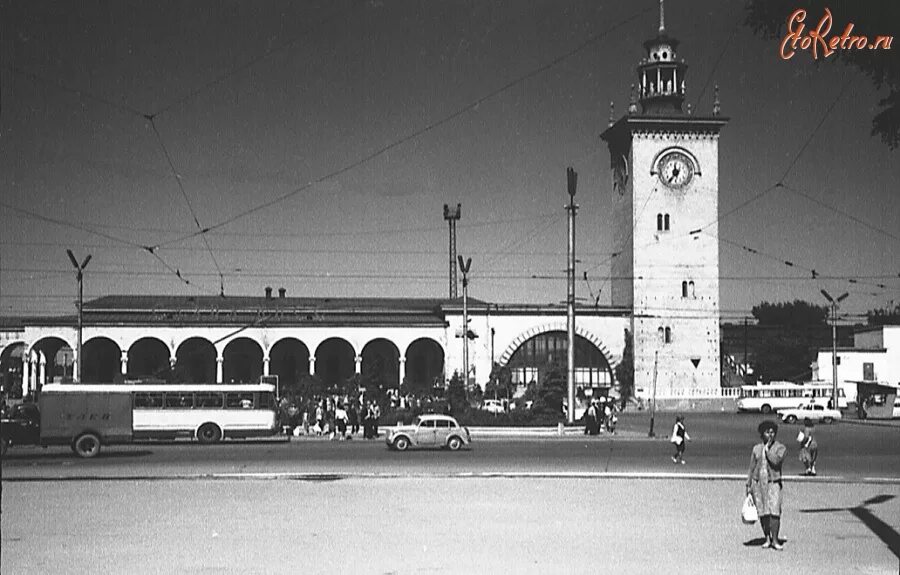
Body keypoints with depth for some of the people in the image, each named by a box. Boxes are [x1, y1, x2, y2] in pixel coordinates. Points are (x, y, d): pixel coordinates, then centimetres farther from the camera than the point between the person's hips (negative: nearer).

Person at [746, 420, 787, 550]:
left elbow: (776, 461, -18)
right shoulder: (756, 448, 8)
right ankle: (767, 539, 14)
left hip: (773, 482, -3)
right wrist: (748, 485, 9)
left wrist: (767, 449, -11)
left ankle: (775, 540, -5)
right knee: (763, 513, 3)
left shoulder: (780, 448, 0)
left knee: (774, 511, -12)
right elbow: (751, 468, 12)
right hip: (758, 482, 3)